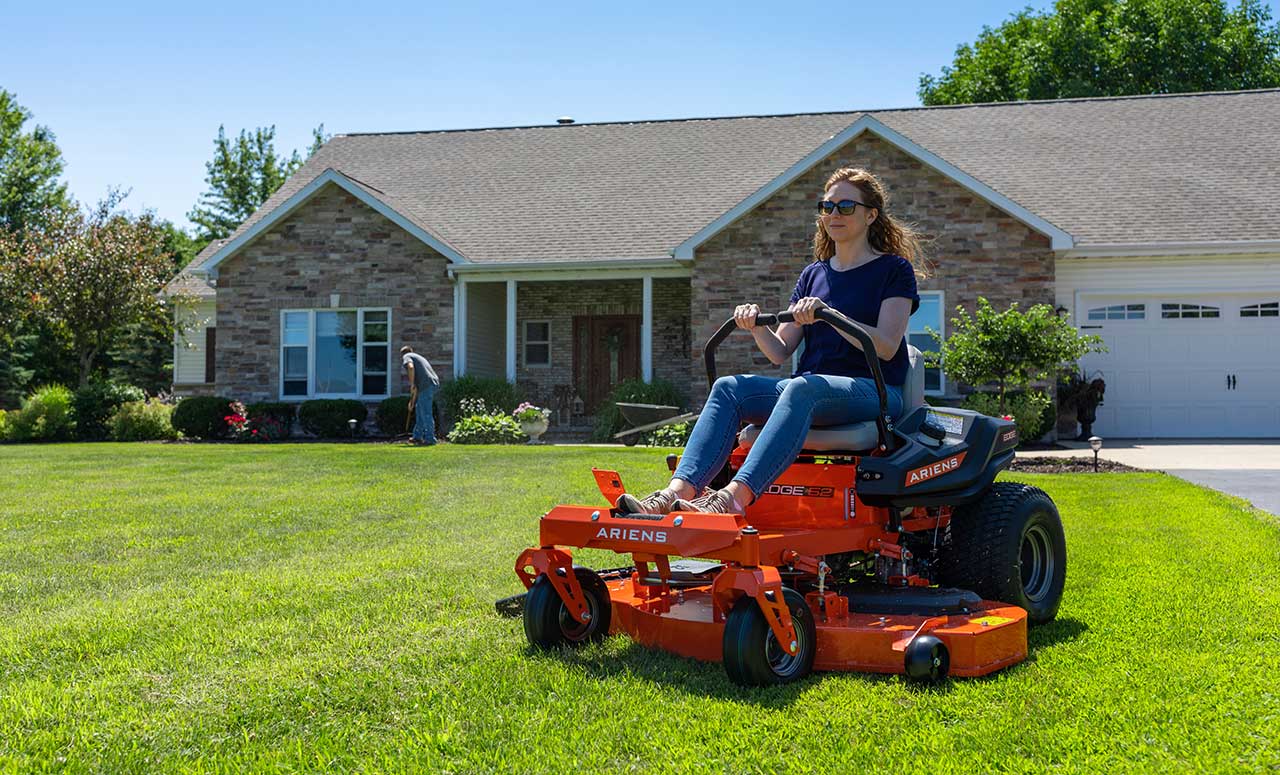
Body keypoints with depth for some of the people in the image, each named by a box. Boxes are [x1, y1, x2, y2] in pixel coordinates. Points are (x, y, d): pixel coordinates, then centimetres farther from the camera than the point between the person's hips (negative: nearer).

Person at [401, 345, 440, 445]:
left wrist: (411, 385, -11)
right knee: (419, 409, 20)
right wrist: (412, 401, 39)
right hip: (434, 382, 9)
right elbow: (417, 386, 35)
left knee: (426, 413, -4)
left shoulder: (406, 357, 9)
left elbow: (411, 367, -18)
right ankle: (417, 436, 24)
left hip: (426, 384, -9)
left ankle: (430, 439, -2)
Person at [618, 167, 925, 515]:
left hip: (874, 391, -5)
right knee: (729, 388, -22)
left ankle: (735, 497, -53)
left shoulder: (894, 269, 5)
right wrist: (756, 325, -8)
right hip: (812, 386, 5)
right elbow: (780, 352, 14)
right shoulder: (813, 274, 20)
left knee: (802, 388, -38)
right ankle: (677, 492, -40)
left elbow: (887, 346, -10)